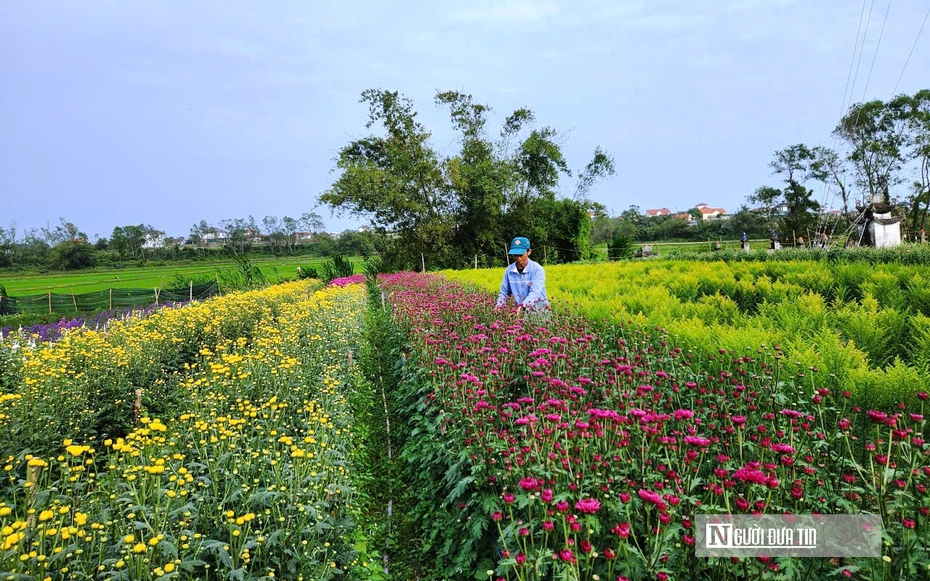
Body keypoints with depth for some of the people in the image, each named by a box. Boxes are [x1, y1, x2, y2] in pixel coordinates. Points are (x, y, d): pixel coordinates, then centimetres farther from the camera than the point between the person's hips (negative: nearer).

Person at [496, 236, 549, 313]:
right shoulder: (509, 270, 4)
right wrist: (499, 306, -8)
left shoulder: (537, 269, -9)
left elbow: (535, 292, -21)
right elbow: (504, 292, 12)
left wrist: (522, 305, -37)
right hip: (519, 310, 4)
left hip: (539, 309, -4)